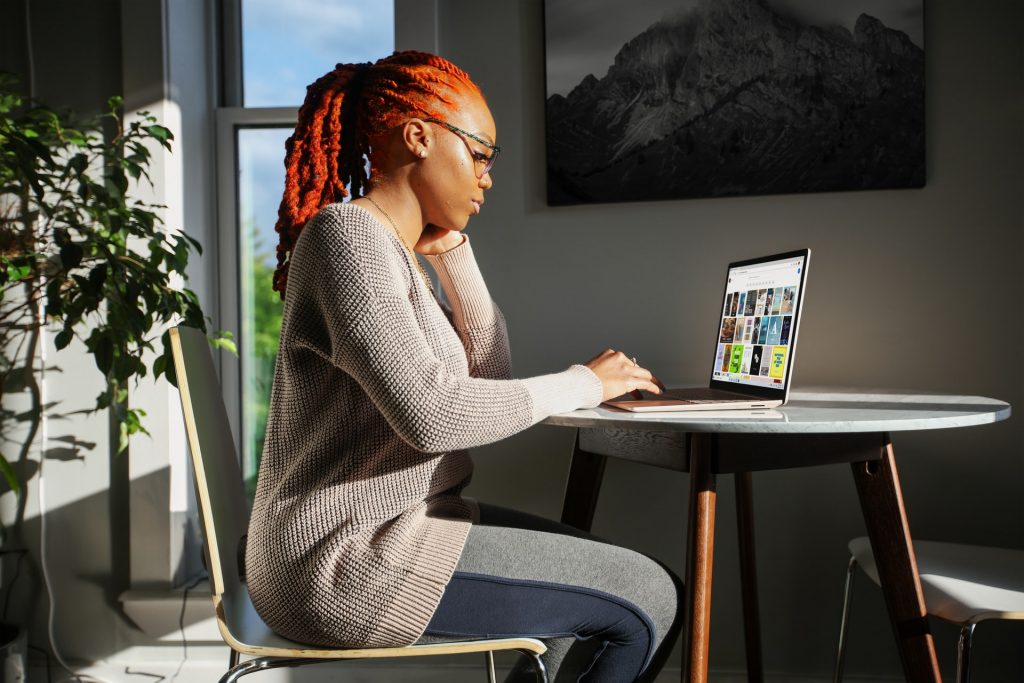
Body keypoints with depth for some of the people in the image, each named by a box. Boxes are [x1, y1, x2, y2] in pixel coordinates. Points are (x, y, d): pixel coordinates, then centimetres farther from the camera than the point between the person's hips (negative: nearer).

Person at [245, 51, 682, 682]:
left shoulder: (392, 247, 14)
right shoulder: (348, 233, -15)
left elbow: (489, 372, 13)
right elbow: (432, 412, -25)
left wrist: (451, 247, 6)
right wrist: (583, 383, -13)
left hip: (383, 528, 10)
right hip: (351, 564, -10)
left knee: (611, 580, 14)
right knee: (651, 599, -8)